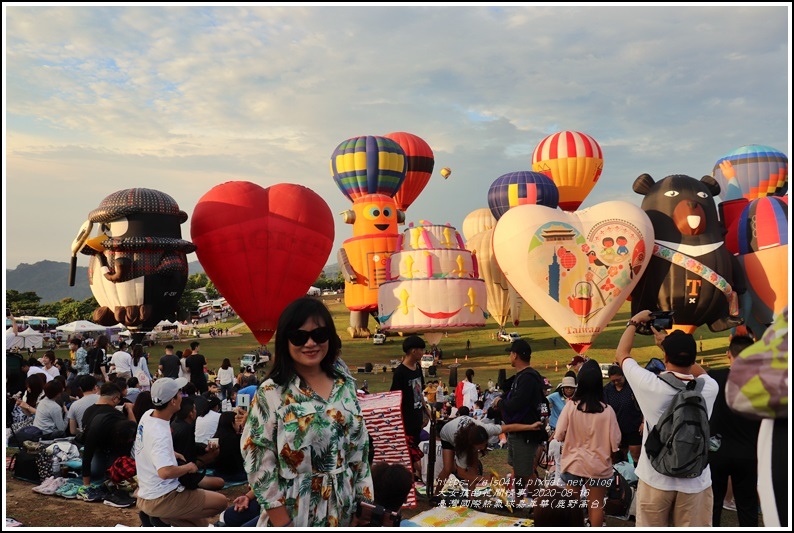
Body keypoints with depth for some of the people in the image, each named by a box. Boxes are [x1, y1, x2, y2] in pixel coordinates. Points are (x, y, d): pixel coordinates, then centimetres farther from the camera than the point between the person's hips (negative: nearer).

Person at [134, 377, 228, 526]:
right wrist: (188, 467, -21)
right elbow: (165, 472, -39)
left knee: (201, 524, 18)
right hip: (161, 500, -9)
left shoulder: (148, 415, 0)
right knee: (221, 502, -6)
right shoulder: (160, 433, -27)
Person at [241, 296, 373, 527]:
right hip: (295, 513, -4)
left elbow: (359, 448, 7)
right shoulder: (270, 394, -12)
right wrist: (284, 525, -13)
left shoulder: (345, 385, 1)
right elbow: (260, 466, -12)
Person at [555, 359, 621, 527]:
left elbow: (559, 436, -8)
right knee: (597, 505, 13)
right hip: (599, 465, 0)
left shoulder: (570, 406, -15)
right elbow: (615, 442, -10)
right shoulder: (607, 410, -16)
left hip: (574, 463, 0)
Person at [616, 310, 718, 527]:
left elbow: (622, 353, 4)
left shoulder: (652, 385, -13)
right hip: (695, 482, 2)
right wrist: (670, 342, 23)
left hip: (655, 479, -2)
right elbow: (698, 370, 20)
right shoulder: (709, 388, -6)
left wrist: (635, 321, 18)